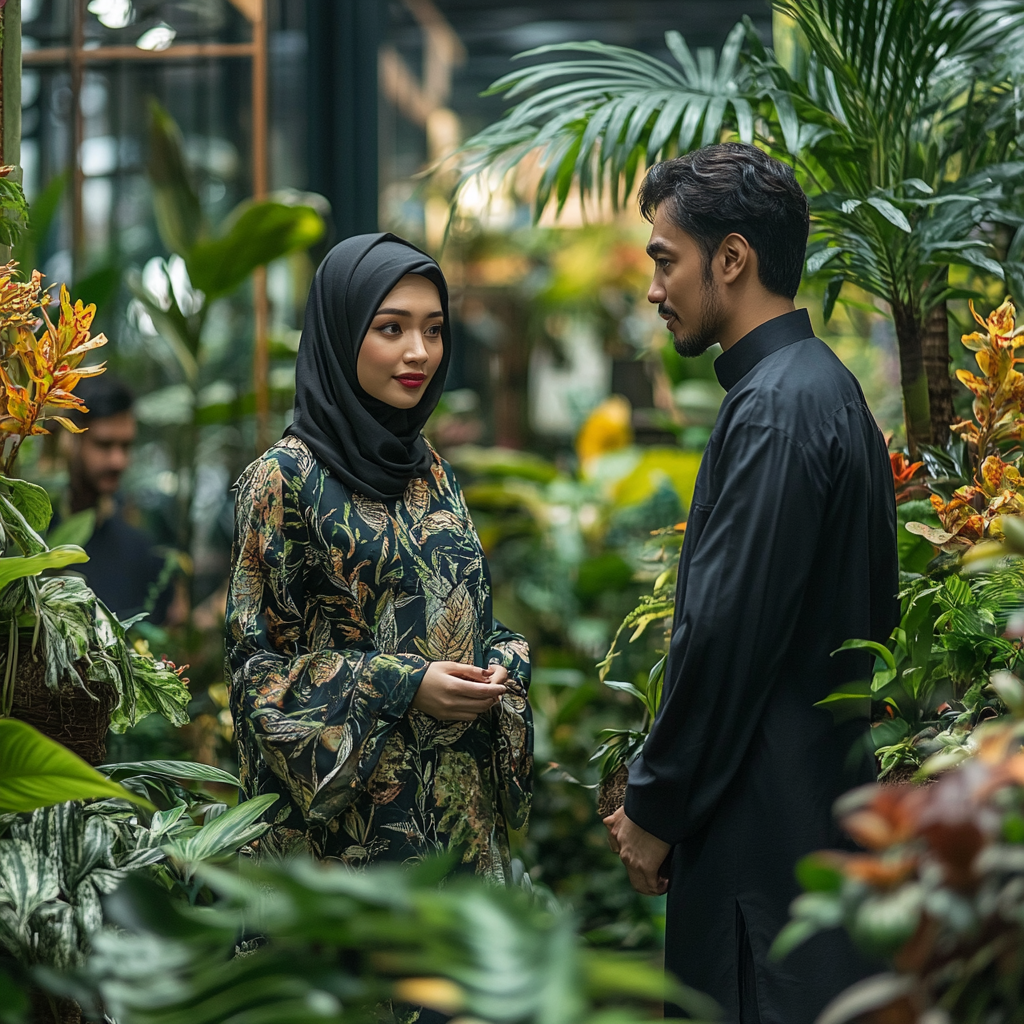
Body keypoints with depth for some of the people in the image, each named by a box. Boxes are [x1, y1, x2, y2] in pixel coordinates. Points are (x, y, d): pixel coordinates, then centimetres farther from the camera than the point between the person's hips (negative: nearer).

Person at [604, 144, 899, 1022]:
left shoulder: (773, 408, -18)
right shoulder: (827, 386, 13)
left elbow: (725, 631, -21)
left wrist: (655, 809, -10)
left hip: (769, 820, -10)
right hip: (827, 787, 10)